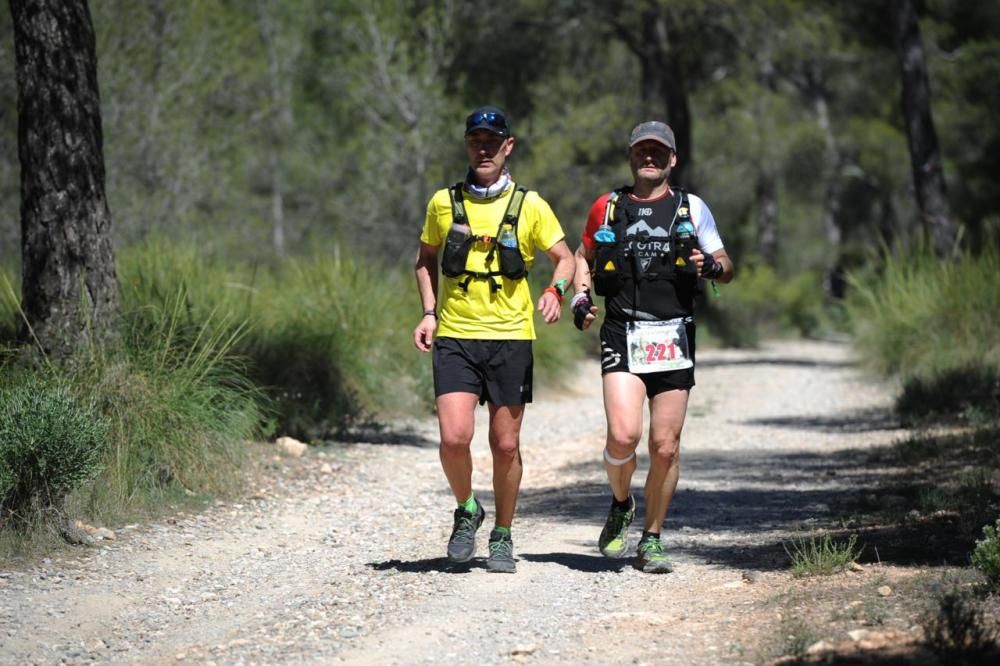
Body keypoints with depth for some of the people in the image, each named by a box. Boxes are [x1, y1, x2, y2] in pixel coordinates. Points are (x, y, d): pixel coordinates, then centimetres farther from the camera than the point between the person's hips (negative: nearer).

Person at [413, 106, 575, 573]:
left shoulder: (529, 205, 1)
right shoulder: (444, 203, 4)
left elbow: (565, 258, 9)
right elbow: (425, 257, 19)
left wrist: (555, 291, -12)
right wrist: (429, 313, 7)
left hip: (510, 338, 0)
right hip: (455, 338, 0)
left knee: (505, 445, 4)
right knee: (454, 437, -14)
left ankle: (502, 537, 22)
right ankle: (466, 509, 13)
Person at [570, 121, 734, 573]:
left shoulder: (691, 209, 9)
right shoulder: (607, 208, 10)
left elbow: (726, 267, 14)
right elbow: (585, 256, 25)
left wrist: (711, 266, -10)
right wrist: (580, 298, 7)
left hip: (673, 339, 1)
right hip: (622, 336, -1)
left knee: (665, 447, 0)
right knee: (623, 435, -18)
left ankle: (652, 540, 15)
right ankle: (620, 506, 12)